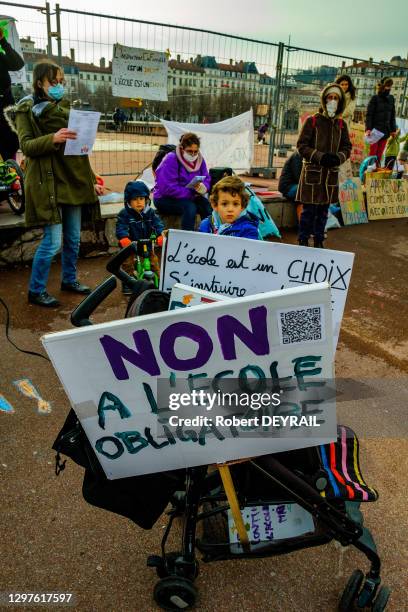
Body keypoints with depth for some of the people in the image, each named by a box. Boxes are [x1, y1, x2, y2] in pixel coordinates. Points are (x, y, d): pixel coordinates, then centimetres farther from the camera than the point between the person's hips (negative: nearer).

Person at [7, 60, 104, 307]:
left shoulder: (66, 107, 18)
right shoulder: (26, 109, -1)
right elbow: (26, 145, -12)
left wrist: (92, 180, 15)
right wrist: (52, 138, -30)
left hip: (73, 180, 7)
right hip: (48, 182, -6)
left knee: (74, 238, 11)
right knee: (53, 241, -9)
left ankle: (70, 279, 30)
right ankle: (36, 291, 6)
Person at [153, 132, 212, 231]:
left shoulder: (199, 159, 3)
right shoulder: (170, 159, -16)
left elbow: (207, 180, 0)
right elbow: (168, 188, -23)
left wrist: (202, 187, -26)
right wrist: (192, 193, -24)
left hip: (189, 198, 6)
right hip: (165, 199, -5)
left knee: (207, 206, -21)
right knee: (190, 207, -33)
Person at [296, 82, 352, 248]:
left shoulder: (341, 124, 9)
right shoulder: (312, 121, -3)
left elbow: (347, 147, 11)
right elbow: (302, 145, -6)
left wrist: (338, 157, -11)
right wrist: (320, 157, -19)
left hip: (331, 173, 4)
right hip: (312, 172, -4)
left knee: (323, 210, 11)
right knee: (309, 210, -1)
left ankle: (319, 242, 23)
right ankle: (303, 242, 11)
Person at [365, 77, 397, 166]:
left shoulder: (391, 98, 11)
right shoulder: (375, 98, -3)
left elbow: (392, 115, 16)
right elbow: (369, 114, -8)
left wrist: (393, 129, 12)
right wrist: (368, 128, -19)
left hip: (385, 131, 4)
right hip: (375, 129, -4)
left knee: (380, 154, 3)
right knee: (372, 152, -5)